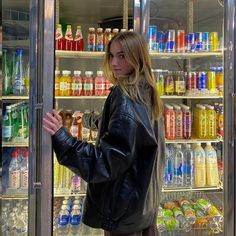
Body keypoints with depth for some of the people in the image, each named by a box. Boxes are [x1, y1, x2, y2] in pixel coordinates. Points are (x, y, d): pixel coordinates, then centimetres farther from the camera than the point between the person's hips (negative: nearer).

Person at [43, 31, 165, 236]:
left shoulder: (125, 97, -23)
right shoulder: (147, 93, 5)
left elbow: (108, 162, -28)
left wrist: (61, 137, -37)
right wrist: (88, 120, 35)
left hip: (124, 207, -9)